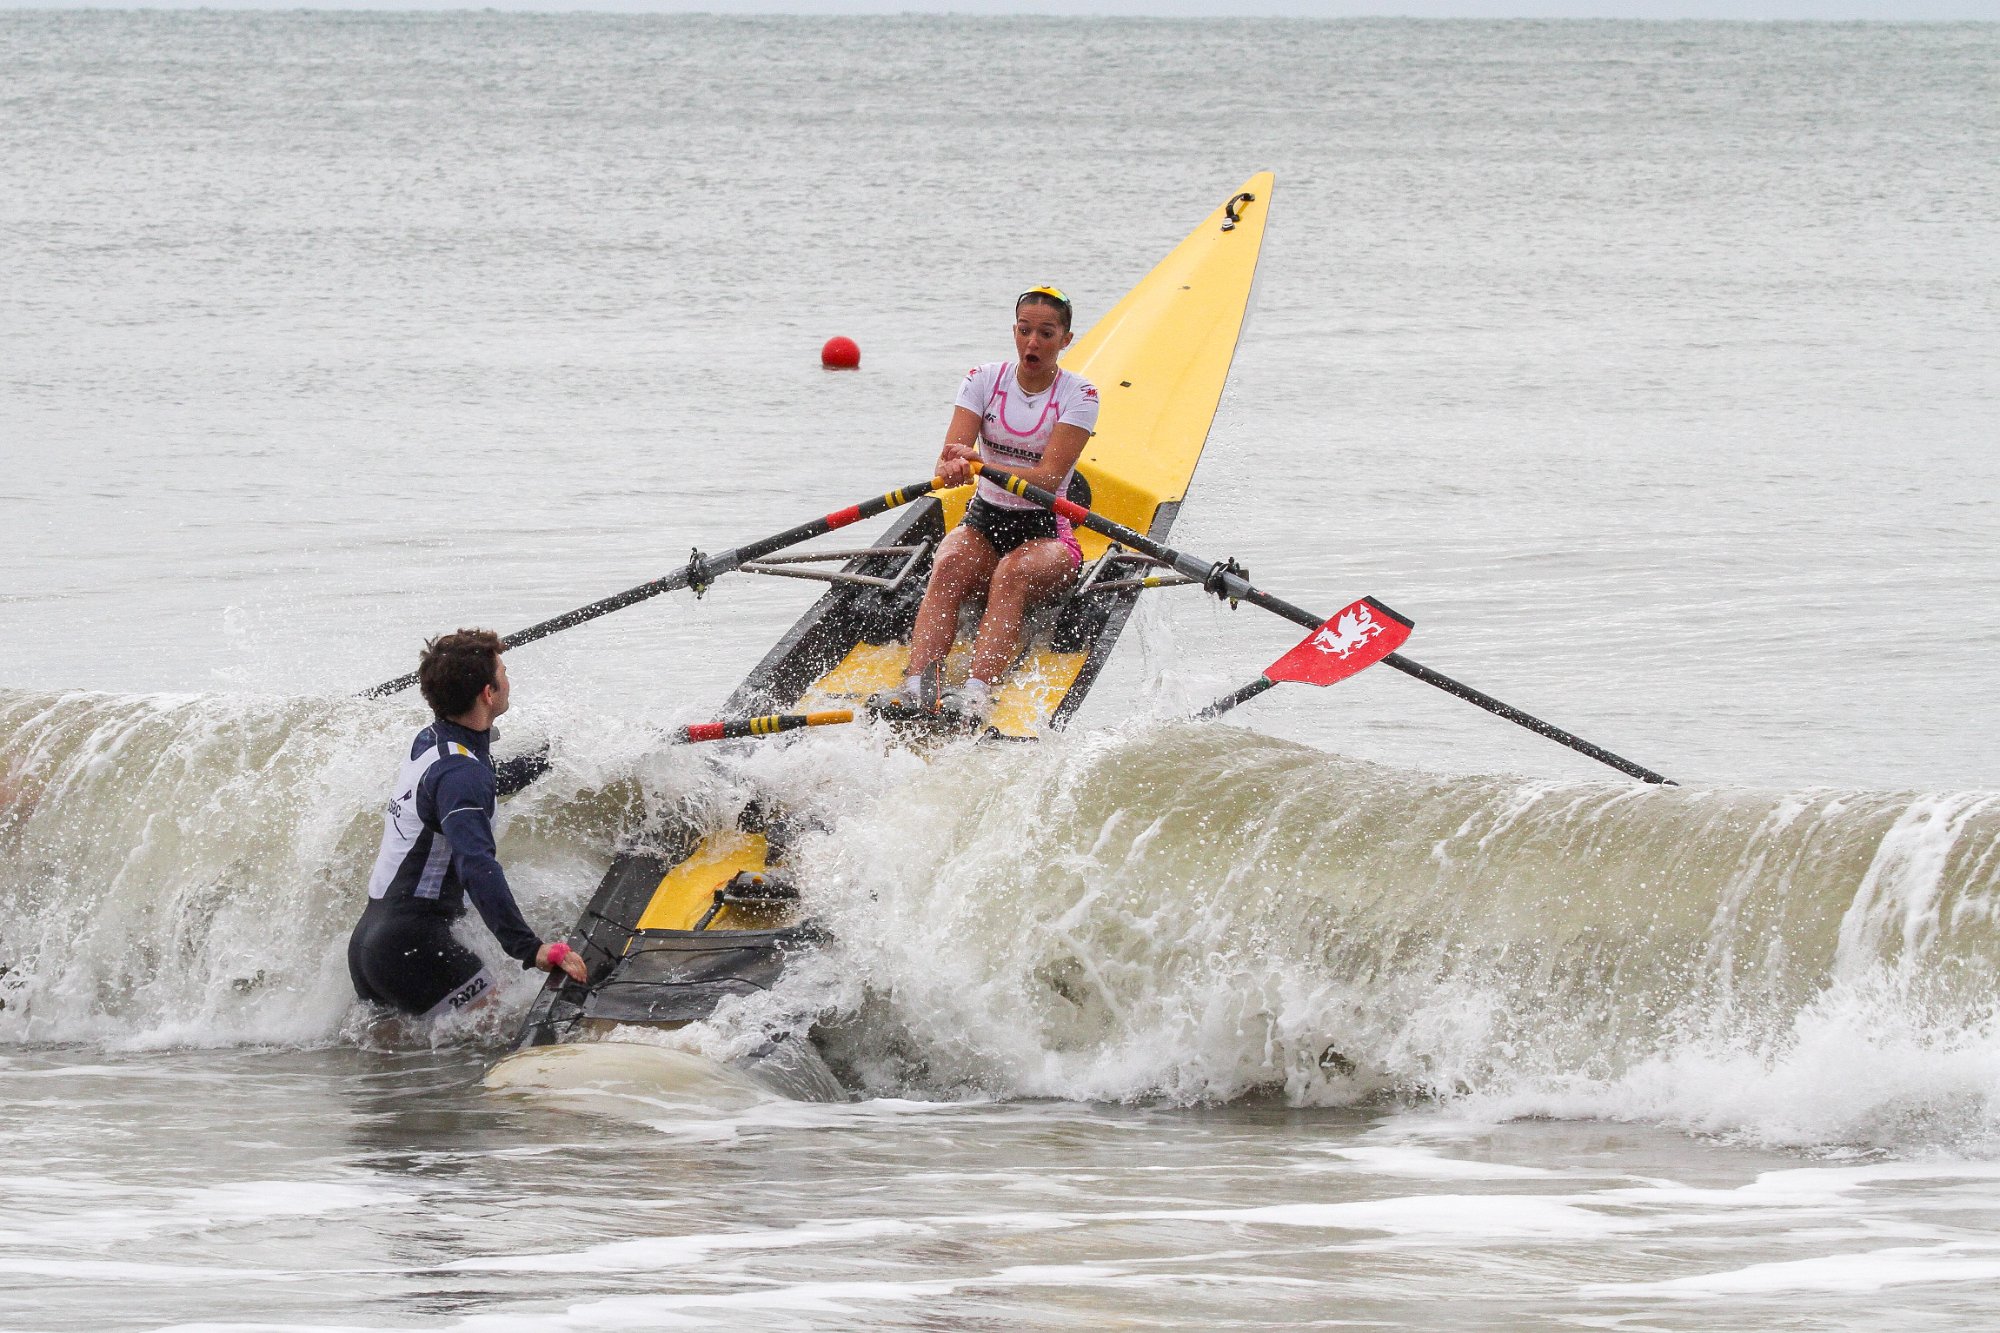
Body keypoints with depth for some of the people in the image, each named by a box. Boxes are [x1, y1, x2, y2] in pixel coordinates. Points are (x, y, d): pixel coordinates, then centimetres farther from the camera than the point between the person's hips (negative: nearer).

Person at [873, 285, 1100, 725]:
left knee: (1012, 573, -37)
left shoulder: (1077, 395, -6)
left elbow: (1048, 478, -19)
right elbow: (949, 458, -9)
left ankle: (976, 692, -56)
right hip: (983, 523, 3)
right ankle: (914, 687, -49)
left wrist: (980, 463, -35)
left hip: (1046, 533, -3)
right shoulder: (985, 379, 3)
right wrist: (952, 469, -35)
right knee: (948, 569, -31)